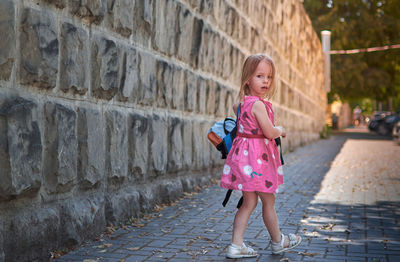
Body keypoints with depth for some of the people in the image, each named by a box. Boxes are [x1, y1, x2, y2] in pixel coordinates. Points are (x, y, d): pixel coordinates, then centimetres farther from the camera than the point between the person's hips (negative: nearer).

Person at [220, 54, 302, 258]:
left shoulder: (243, 101, 10)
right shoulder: (258, 104, -19)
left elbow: (235, 107, 35)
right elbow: (269, 133, -22)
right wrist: (280, 130, -1)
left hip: (245, 152, 9)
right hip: (257, 156, -9)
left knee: (249, 202, 12)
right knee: (268, 201, 8)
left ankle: (236, 245, 10)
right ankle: (277, 241, 25)